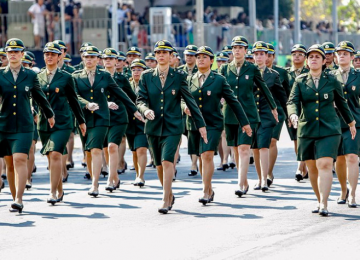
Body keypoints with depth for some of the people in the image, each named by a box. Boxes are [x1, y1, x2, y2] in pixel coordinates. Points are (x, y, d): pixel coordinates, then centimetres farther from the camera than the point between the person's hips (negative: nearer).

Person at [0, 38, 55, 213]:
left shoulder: (30, 75, 7)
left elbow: (39, 97, 20)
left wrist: (49, 114, 31)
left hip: (24, 125, -1)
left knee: (20, 160, -15)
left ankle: (19, 200, -21)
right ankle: (15, 198, 20)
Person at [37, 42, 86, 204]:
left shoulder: (66, 78, 2)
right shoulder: (38, 77, 8)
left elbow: (73, 101, 8)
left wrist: (81, 121, 13)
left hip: (62, 123, -4)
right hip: (43, 124, 4)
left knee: (55, 155, -17)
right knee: (51, 159, 9)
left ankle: (53, 193, -18)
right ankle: (60, 191, 22)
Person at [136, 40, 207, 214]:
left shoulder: (179, 76, 0)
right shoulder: (146, 76, 4)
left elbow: (189, 100, 4)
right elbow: (140, 99, 0)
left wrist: (201, 124, 4)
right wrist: (145, 109, -23)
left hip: (173, 127, -3)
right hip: (153, 126, 3)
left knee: (167, 161, -17)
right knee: (159, 165, 10)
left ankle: (165, 201, -16)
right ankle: (170, 196, 30)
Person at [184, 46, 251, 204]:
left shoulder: (219, 80, 2)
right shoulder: (189, 80, 9)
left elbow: (233, 102, 6)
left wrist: (244, 122, 7)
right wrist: (184, 107, -11)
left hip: (213, 124, -4)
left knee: (207, 156, -17)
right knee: (202, 160, 9)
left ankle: (206, 192, -16)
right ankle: (210, 190, 24)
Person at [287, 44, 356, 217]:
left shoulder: (332, 81, 4)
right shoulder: (300, 81, 5)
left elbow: (341, 103, 17)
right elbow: (292, 101, -6)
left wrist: (351, 123, 26)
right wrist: (293, 115, -28)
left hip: (329, 130, -2)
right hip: (307, 130, 2)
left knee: (325, 165, -16)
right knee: (312, 168, 8)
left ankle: (324, 205, -21)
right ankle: (320, 200, 24)